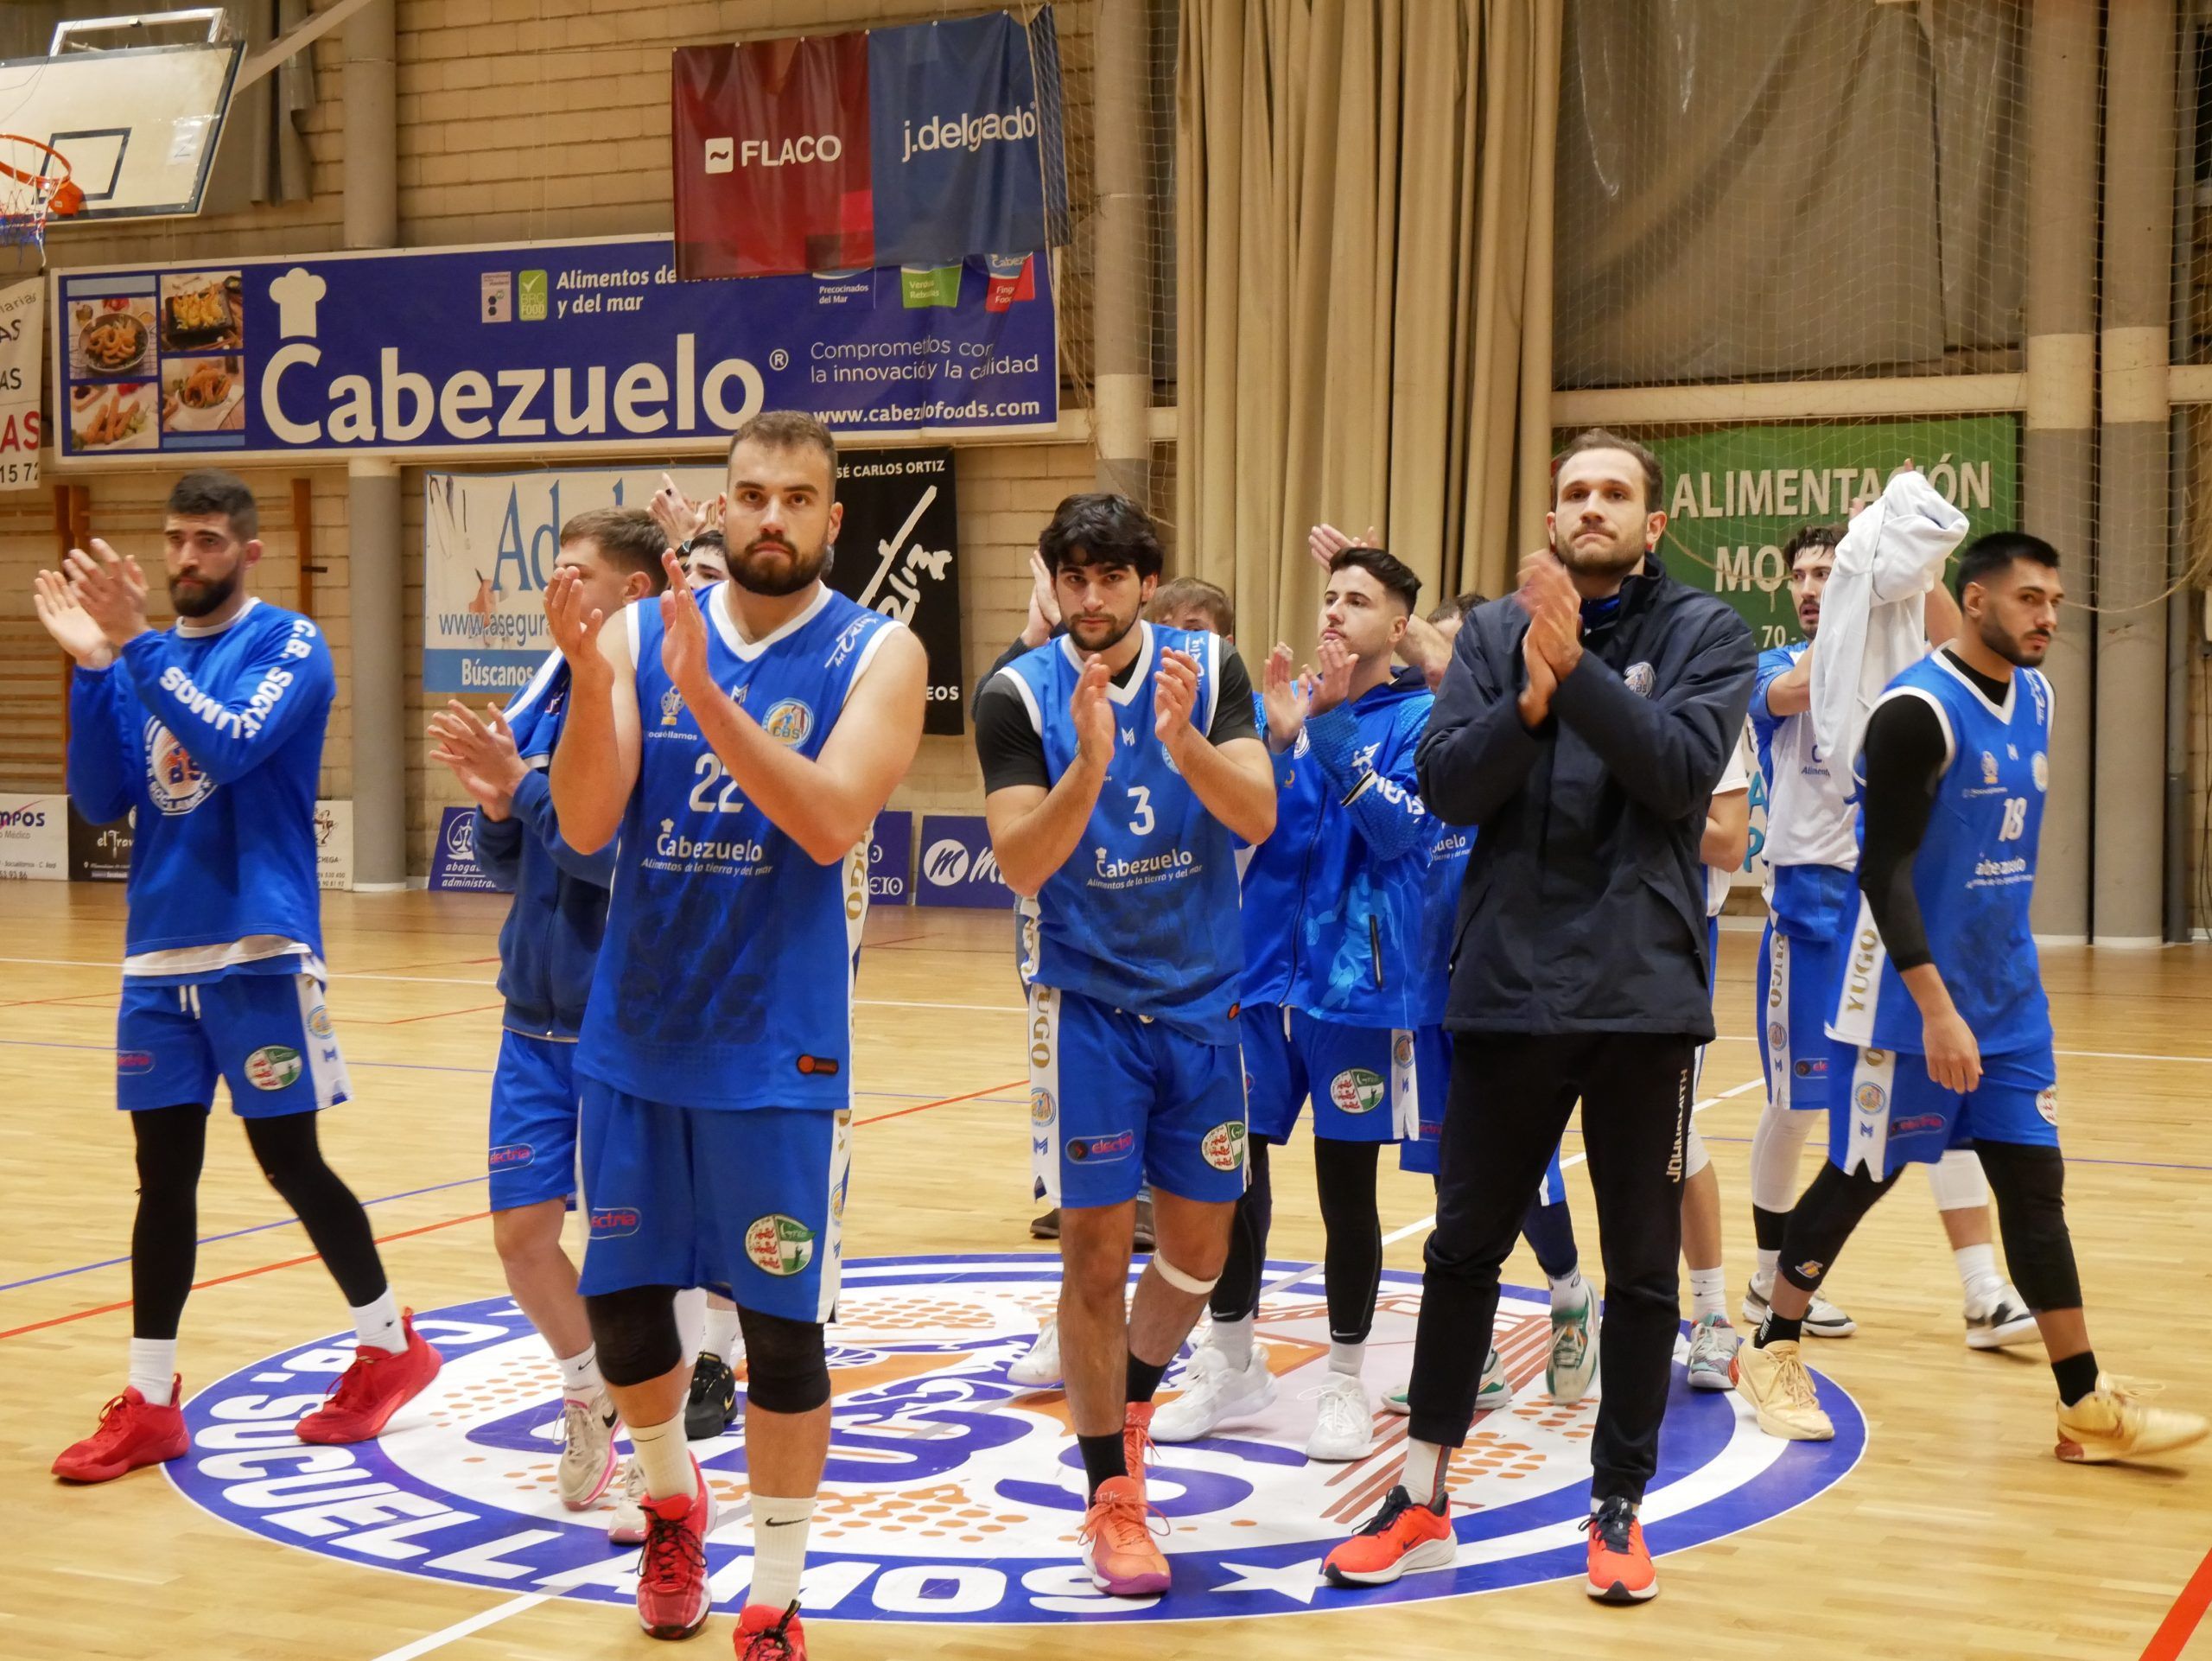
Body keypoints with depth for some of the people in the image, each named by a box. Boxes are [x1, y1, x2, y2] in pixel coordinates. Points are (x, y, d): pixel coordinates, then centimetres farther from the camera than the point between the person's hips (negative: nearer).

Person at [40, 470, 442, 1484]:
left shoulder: (288, 642, -5)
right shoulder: (147, 657, 11)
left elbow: (231, 746, -21)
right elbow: (103, 804, 3)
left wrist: (134, 650, -23)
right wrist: (92, 667, -8)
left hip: (258, 949, -5)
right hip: (159, 953, 5)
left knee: (289, 1161, 1)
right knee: (163, 1174, 6)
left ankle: (390, 1347, 20)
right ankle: (150, 1402, 12)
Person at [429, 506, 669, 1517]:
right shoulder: (545, 698, 7)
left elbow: (627, 853, -22)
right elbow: (508, 866, 11)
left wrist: (524, 783, -22)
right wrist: (494, 801, -9)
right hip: (537, 1016, 6)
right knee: (521, 1228, 9)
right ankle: (589, 1393, 34)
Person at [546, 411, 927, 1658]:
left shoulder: (877, 654, -5)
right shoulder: (639, 634, 3)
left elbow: (831, 821, -20)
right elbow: (587, 824, -7)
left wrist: (703, 692, -28)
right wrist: (590, 672, -22)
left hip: (783, 1049, -3)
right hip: (636, 1036, 3)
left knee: (782, 1324, 2)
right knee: (621, 1300, 11)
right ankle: (673, 1503, 40)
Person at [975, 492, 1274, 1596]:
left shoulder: (1209, 670, -3)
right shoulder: (1018, 696, -10)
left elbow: (1258, 817, -15)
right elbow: (1020, 864, -19)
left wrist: (1183, 741, -33)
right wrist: (1091, 766, -34)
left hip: (1201, 1000, 3)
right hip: (1086, 1003, -3)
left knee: (1200, 1244, 11)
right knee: (1096, 1251, -2)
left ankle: (1131, 1397, 39)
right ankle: (1110, 1497, 11)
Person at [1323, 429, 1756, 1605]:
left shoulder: (1703, 631, 0)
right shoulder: (1494, 632, 6)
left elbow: (1683, 770, -15)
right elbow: (1447, 784, -4)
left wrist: (1577, 669, -21)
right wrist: (1531, 696, -18)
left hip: (1643, 990, -2)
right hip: (1507, 984, 2)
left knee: (1643, 1267, 8)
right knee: (1463, 1249, 10)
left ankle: (1619, 1506, 22)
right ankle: (1422, 1500, 23)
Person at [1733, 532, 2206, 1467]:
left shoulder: (2034, 697, 9)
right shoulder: (1918, 710, -17)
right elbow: (1883, 869, -20)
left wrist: (2002, 966, 19)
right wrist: (1936, 1007, -24)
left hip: (2006, 994, 7)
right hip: (1910, 996, -7)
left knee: (2033, 1180, 7)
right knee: (1862, 1175, 3)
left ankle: (2088, 1408, 10)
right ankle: (1772, 1350, 22)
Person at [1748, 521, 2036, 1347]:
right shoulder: (1772, 668, 1)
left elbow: (1957, 648, -15)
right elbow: (1799, 688, -23)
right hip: (1811, 907, -2)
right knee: (1795, 1102, 6)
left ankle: (1984, 1296, 1)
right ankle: (1770, 1281, 22)